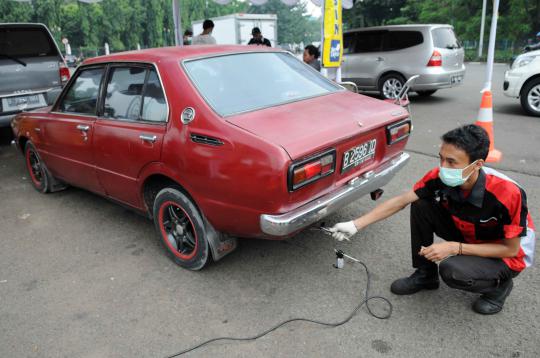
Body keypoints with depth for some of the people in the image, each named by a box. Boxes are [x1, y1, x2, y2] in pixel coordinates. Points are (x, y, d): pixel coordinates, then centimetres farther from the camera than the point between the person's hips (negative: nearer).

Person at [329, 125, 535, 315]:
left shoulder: (508, 193, -34)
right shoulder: (440, 177, -22)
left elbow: (511, 249, -23)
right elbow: (401, 201, -15)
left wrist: (454, 248, -32)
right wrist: (355, 225, -20)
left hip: (508, 255, -5)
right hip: (468, 237, 5)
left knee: (451, 270, -32)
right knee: (421, 205, -14)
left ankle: (499, 284, 2)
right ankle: (425, 274, 4)